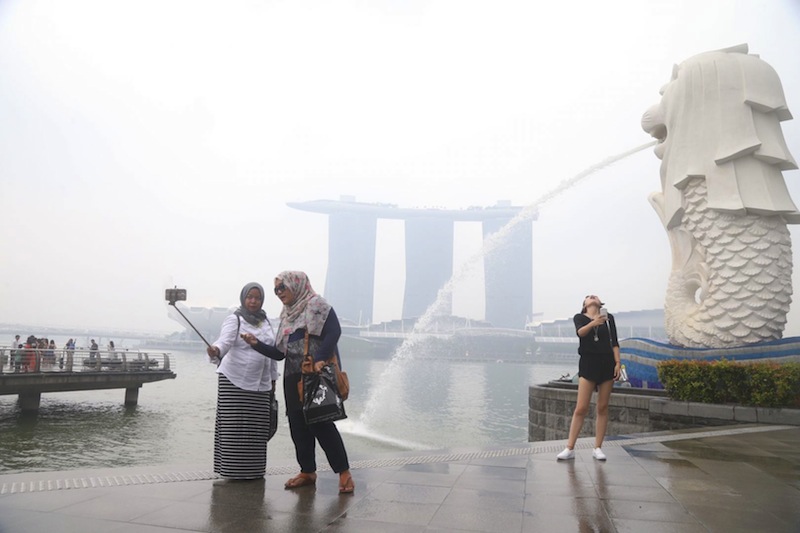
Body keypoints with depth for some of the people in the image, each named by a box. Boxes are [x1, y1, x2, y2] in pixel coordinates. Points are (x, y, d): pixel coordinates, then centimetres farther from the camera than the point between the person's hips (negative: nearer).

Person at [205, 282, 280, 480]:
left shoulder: (265, 321, 12)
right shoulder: (234, 319, -5)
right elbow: (225, 341, -23)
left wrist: (273, 379, 18)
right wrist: (215, 351, -46)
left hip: (260, 383, 5)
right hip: (235, 381, -5)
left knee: (256, 428, 4)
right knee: (234, 427, -4)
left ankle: (253, 470, 14)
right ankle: (233, 469, 6)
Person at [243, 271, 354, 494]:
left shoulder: (316, 304, -2)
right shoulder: (287, 316, 20)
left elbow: (334, 331, -16)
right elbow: (280, 353, 17)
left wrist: (320, 358, -25)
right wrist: (257, 345, 5)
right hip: (293, 378, 8)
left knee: (321, 423, -10)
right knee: (298, 426, 8)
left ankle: (344, 472, -1)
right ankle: (308, 471, 20)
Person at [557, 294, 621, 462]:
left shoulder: (608, 317, 11)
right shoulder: (579, 317, 5)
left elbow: (614, 342, 6)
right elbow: (580, 332, -17)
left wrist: (617, 363, -6)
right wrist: (592, 323, -37)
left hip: (607, 364, 2)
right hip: (588, 364, -2)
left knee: (602, 408, 5)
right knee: (581, 408, -6)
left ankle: (597, 448, 13)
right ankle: (570, 448, 0)